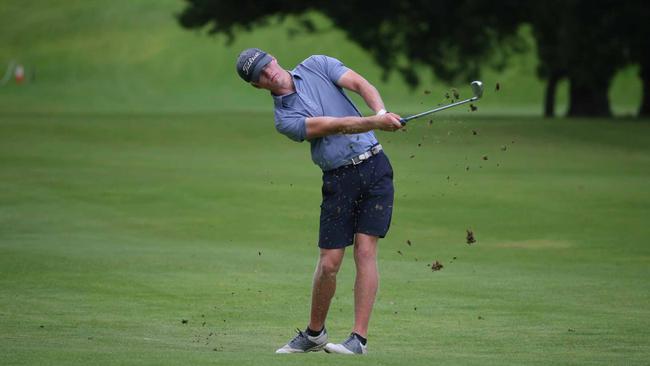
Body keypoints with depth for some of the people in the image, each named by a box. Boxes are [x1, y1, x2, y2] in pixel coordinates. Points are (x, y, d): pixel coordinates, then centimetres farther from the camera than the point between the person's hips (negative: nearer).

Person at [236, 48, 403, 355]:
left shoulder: (317, 66, 5)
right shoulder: (284, 119, -3)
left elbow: (361, 85, -6)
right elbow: (336, 125, -16)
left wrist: (382, 112, -26)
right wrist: (375, 122, -30)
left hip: (373, 165, 0)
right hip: (338, 178, 0)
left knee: (365, 251, -10)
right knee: (329, 263, -1)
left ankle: (359, 338, -11)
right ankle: (314, 334, 21)